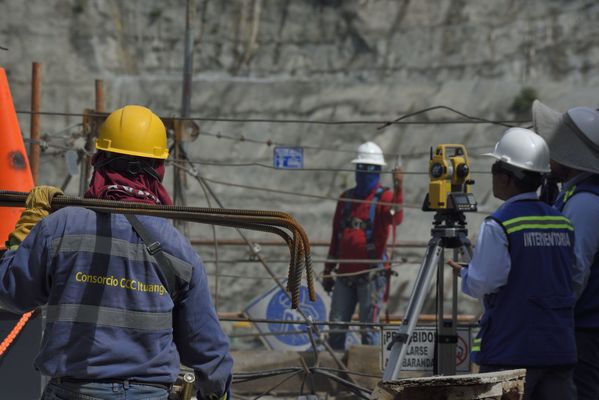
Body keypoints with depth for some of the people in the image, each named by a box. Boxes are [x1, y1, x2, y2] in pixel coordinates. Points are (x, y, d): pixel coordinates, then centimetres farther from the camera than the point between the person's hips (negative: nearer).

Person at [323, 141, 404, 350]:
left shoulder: (384, 197, -3)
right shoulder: (345, 198, 13)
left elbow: (396, 219, -26)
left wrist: (398, 190, -41)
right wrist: (328, 271, 19)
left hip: (371, 275, -5)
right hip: (345, 274, 5)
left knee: (369, 328, -4)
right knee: (336, 328, 6)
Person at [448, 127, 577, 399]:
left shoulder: (498, 226, -11)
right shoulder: (563, 223, 8)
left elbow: (481, 284, -15)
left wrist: (463, 273, 8)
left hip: (511, 351, -5)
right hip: (560, 349, 6)